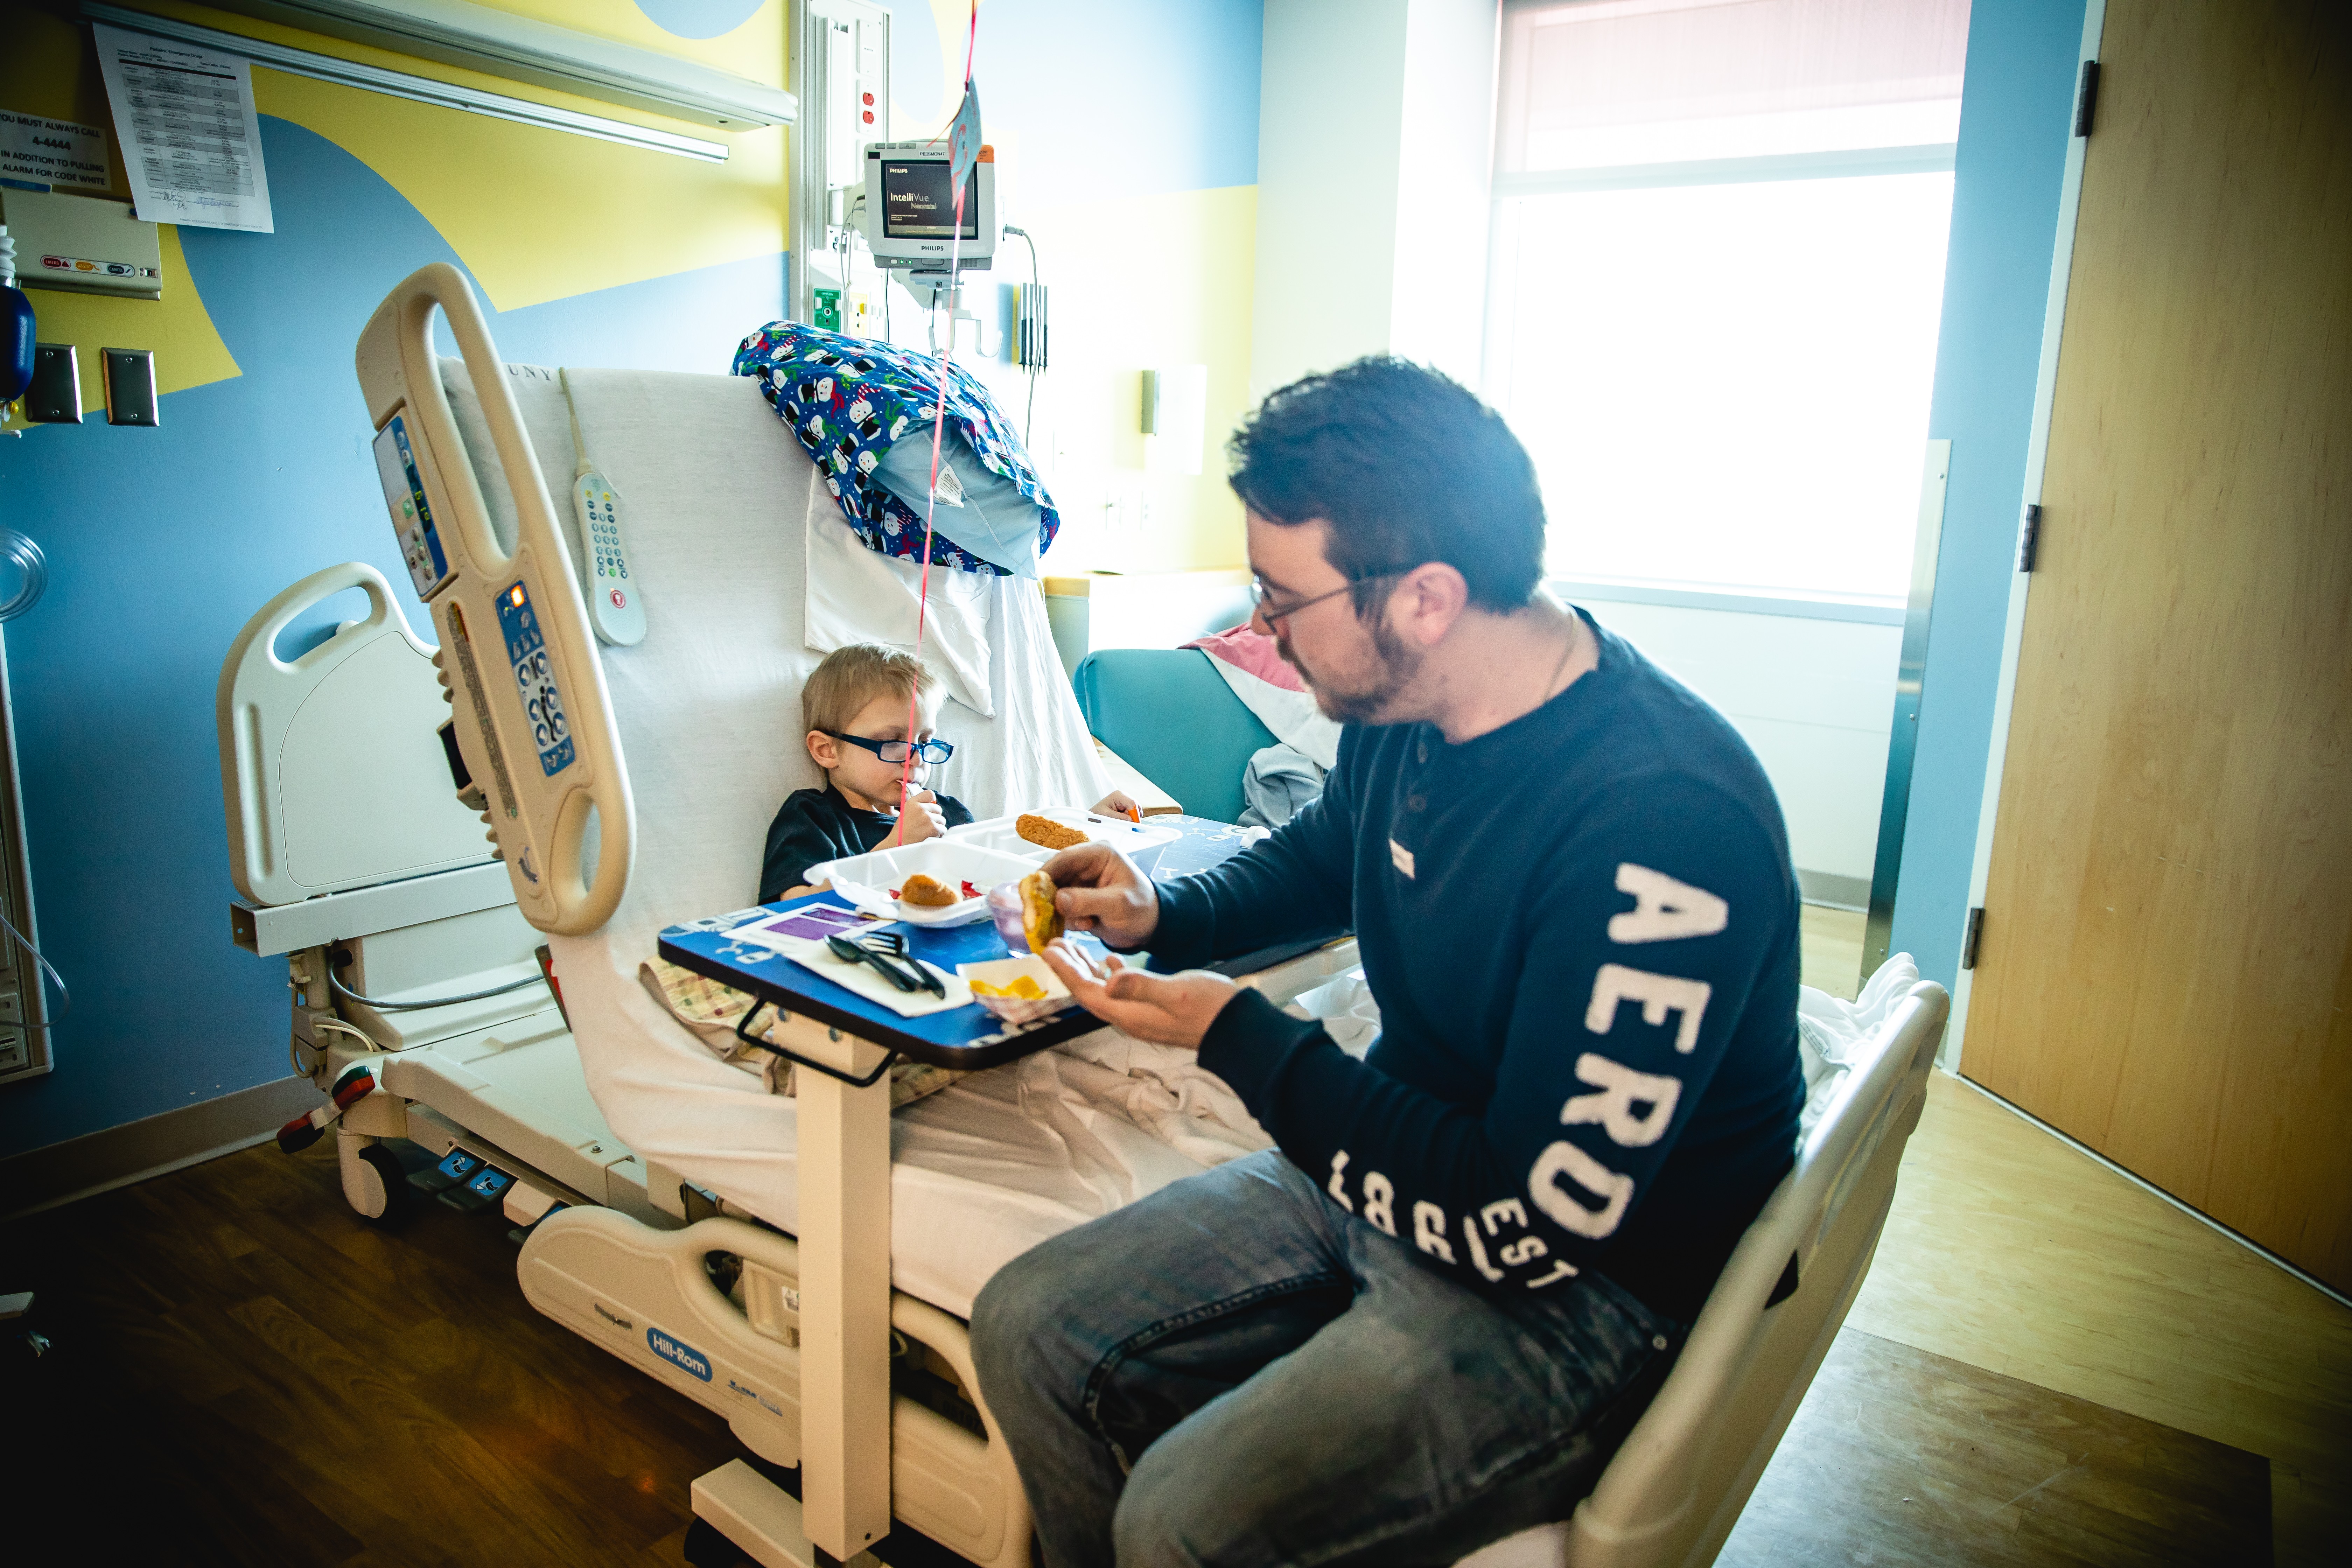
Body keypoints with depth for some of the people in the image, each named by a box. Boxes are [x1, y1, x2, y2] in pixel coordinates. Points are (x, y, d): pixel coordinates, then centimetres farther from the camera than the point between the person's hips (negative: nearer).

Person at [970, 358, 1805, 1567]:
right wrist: (1162, 914, 3)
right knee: (1028, 1329, 1)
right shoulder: (1402, 707, -3)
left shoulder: (1665, 822, -30)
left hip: (1580, 1288, -7)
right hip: (1387, 1178, 8)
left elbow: (1532, 1227, -27)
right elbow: (1319, 856, 22)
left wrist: (1237, 1039, -18)